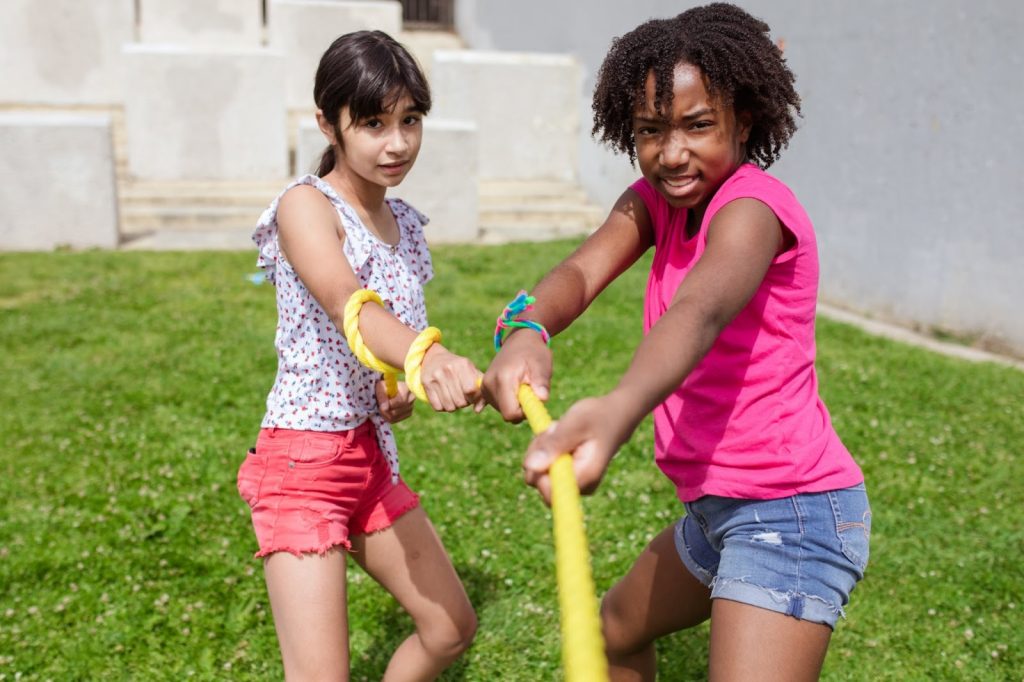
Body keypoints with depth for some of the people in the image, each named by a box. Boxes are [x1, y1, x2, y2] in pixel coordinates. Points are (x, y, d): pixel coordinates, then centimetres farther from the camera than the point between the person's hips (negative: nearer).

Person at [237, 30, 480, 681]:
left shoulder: (406, 223, 8)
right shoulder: (306, 205, -14)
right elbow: (345, 303, -33)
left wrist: (405, 388, -6)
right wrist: (427, 356, -54)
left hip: (374, 454, 8)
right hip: (302, 460, -7)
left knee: (452, 628, 16)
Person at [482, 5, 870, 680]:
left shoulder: (753, 207, -20)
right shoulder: (655, 200, 3)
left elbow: (702, 309, -42)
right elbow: (582, 270, -16)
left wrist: (617, 411, -64)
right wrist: (527, 331, -41)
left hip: (789, 513, -9)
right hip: (717, 509, 9)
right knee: (617, 627, 29)